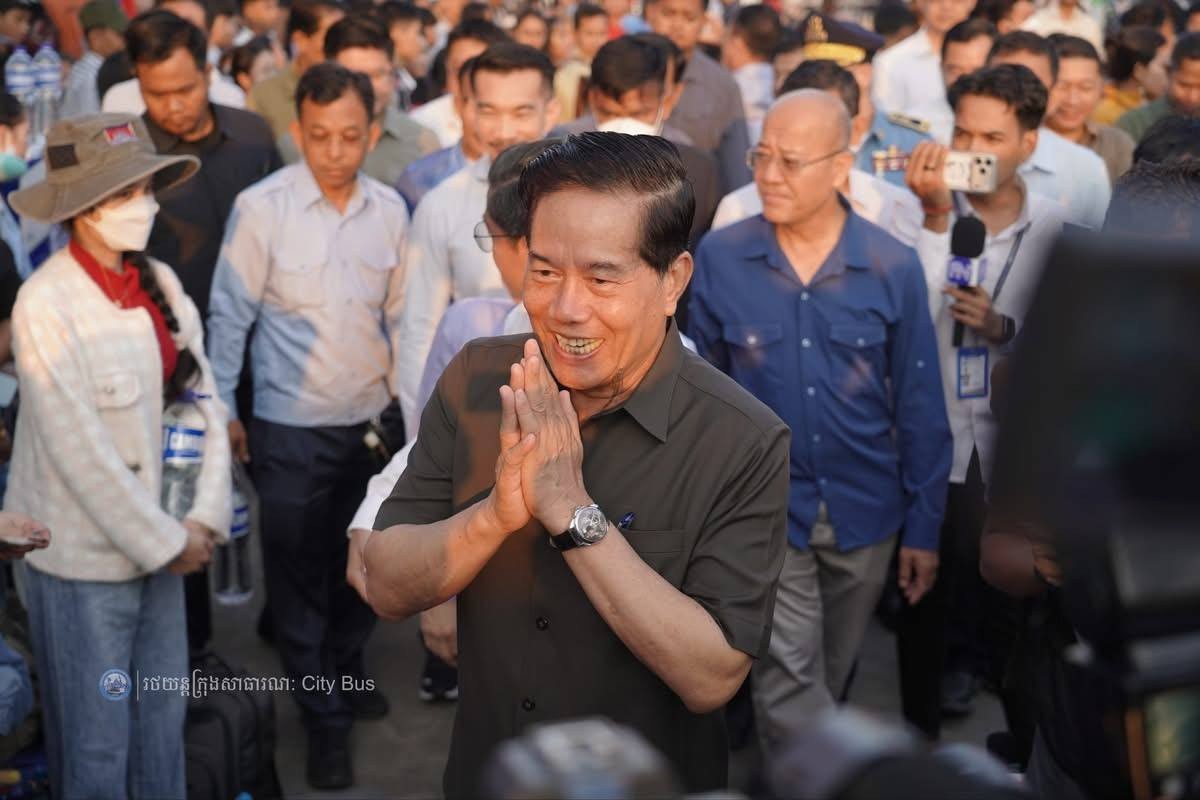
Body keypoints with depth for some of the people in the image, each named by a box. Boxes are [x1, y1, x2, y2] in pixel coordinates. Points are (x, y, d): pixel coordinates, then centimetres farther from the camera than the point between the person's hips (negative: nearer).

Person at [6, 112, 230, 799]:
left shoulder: (161, 282, 3)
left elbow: (205, 400, 4)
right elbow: (78, 448, -19)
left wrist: (204, 519, -6)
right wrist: (166, 540, -13)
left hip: (161, 539, 6)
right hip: (85, 555, -6)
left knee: (165, 720, 16)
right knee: (96, 742, 8)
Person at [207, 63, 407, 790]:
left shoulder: (390, 209, -2)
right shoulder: (261, 207, -12)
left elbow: (398, 315, 7)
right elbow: (231, 315, -7)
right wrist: (222, 411, -6)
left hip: (372, 422, 4)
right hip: (290, 428, -3)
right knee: (299, 573, 7)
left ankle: (347, 669, 43)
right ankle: (325, 717, 23)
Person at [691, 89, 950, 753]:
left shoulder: (894, 267, -10)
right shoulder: (718, 258, -11)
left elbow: (920, 409, -3)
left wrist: (924, 525, 0)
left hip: (865, 508, 2)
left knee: (831, 678, 21)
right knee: (788, 683, -3)